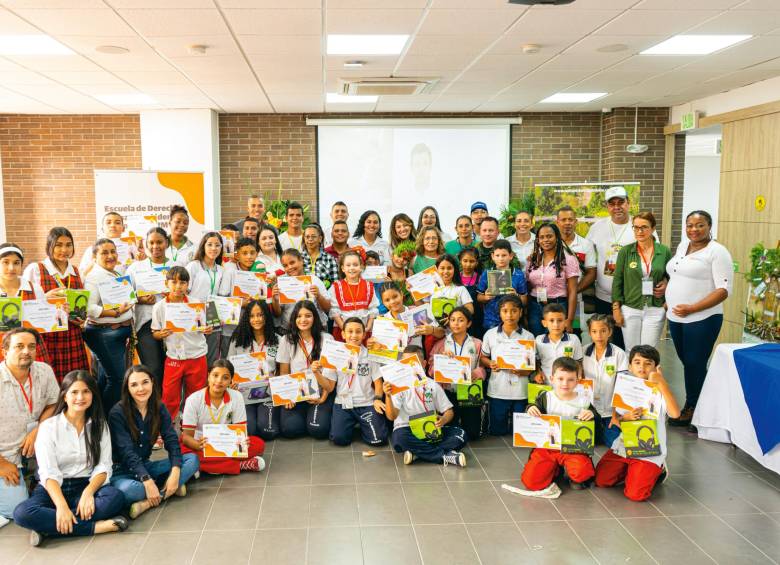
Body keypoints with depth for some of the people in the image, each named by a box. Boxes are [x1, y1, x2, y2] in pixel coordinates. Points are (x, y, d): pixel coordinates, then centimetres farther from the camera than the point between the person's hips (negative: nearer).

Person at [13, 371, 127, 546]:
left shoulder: (99, 425, 8)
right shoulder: (48, 427, -1)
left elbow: (103, 466, 0)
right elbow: (48, 473, -11)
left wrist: (88, 492, -22)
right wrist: (62, 506, -27)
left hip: (87, 486, 1)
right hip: (54, 488, -1)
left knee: (115, 497, -31)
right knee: (22, 513, -33)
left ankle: (50, 527, -27)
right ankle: (96, 526, -33)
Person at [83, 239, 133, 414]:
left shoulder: (116, 275, 15)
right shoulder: (94, 277, -12)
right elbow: (89, 309, -24)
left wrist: (130, 332, 24)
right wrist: (116, 312, -25)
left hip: (121, 333, 9)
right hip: (104, 334, -9)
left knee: (117, 377, 13)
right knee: (117, 378, -8)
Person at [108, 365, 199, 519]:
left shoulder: (159, 408, 0)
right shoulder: (118, 413, -15)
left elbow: (172, 441, -9)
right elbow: (127, 452, -23)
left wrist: (175, 473, -26)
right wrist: (147, 481, -34)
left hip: (145, 466, 6)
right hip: (121, 471, -6)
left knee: (192, 459, -14)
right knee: (127, 490, -40)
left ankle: (148, 503, -25)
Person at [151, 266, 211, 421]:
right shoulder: (159, 307, -3)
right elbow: (155, 332, 4)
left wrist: (207, 330, -15)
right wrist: (161, 334, -18)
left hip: (197, 357, 1)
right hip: (173, 358, 0)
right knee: (169, 397, 3)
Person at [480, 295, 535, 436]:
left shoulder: (528, 336, 0)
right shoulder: (490, 334, 1)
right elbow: (483, 358, 10)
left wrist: (522, 371, -18)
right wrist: (490, 364, -11)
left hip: (521, 392, 0)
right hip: (497, 391, 0)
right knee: (497, 431, 11)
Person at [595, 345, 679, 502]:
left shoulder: (659, 391, -9)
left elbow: (675, 413, -29)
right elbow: (614, 419, 5)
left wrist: (662, 382, -30)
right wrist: (625, 418, -19)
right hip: (624, 446, 4)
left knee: (635, 494, -16)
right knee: (600, 480, -6)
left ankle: (657, 471, 13)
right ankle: (629, 469, 20)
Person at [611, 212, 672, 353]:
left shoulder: (664, 251, 0)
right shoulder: (626, 251, -1)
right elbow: (617, 281, 1)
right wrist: (616, 309, -2)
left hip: (655, 311, 0)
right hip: (630, 309, 0)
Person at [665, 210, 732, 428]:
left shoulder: (717, 251, -10)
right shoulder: (682, 246, 12)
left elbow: (724, 289, -16)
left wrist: (692, 308, -22)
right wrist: (668, 300, 10)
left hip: (701, 319, -7)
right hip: (676, 318, 7)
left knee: (695, 365, 0)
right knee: (686, 362, 13)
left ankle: (691, 409, 16)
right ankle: (692, 406, 25)